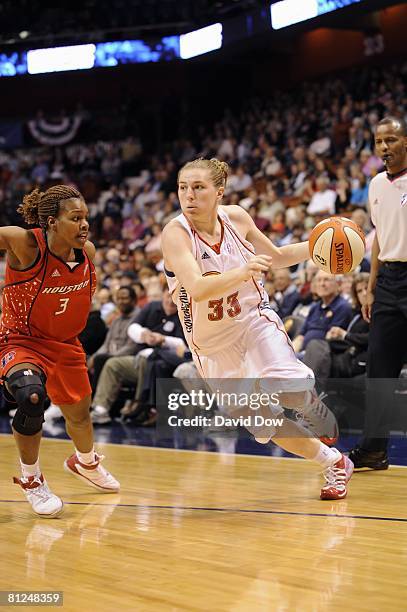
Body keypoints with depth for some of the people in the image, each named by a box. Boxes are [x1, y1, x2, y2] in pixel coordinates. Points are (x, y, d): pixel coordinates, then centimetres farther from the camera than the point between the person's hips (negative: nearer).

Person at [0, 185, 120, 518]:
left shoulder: (87, 251, -11)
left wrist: (77, 318, 3)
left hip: (65, 344, 6)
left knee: (80, 414, 21)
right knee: (32, 396, -34)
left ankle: (86, 463, 58)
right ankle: (31, 479, -8)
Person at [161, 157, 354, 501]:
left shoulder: (236, 218, -8)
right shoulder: (176, 233, -22)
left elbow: (276, 257, 10)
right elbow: (197, 289, -38)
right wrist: (242, 272, -53)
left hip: (256, 321, 1)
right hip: (214, 343, -1)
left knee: (287, 388, -27)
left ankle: (318, 410, 8)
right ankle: (335, 463, 21)